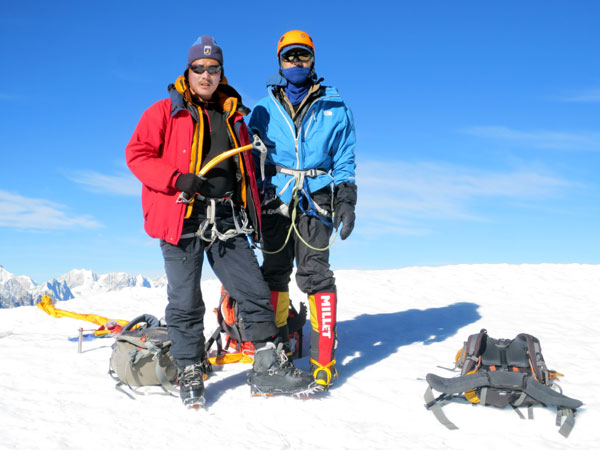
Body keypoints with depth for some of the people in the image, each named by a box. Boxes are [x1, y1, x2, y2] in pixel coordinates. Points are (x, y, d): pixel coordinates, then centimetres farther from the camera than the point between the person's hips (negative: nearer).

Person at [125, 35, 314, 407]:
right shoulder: (165, 112, 6)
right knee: (186, 303, 1)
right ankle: (190, 375, 16)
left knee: (255, 292, 0)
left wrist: (256, 216, 19)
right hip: (183, 219, -3)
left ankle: (269, 368, 9)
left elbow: (247, 170, 24)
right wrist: (176, 179, -17)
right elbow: (137, 153, -2)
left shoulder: (233, 117, 18)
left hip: (227, 221, 4)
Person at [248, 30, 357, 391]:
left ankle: (324, 357, -5)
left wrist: (347, 201, -1)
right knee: (275, 273, 2)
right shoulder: (264, 110, 14)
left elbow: (345, 160, 10)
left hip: (315, 201, -2)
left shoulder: (334, 109, 11)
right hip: (275, 201, 2)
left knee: (315, 274, -9)